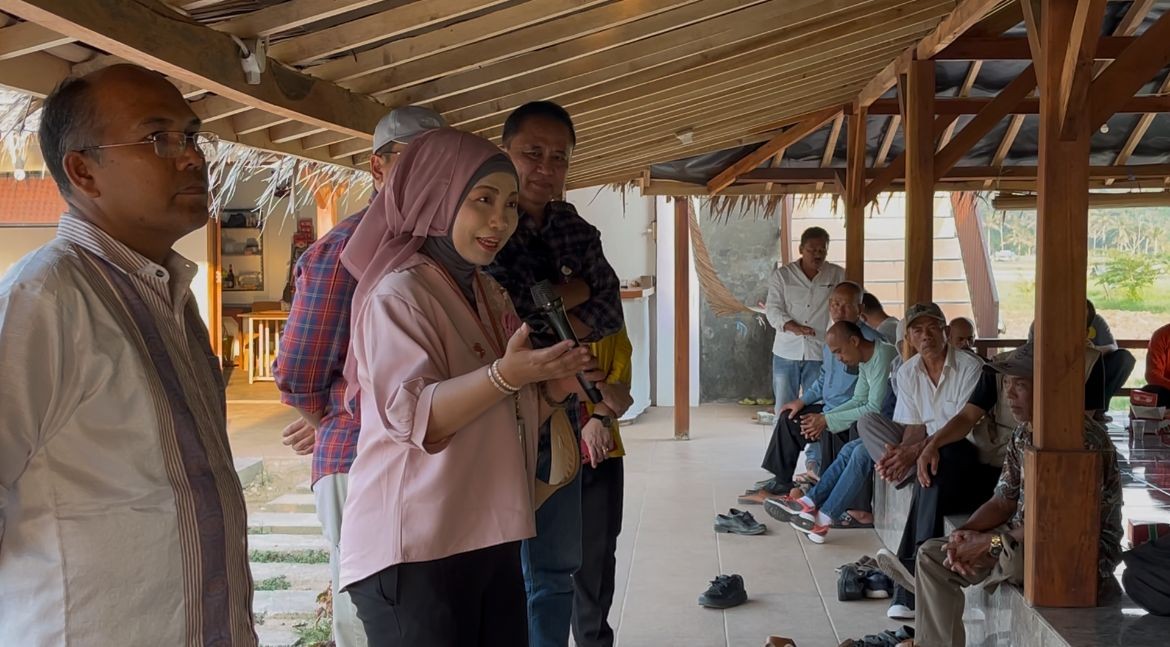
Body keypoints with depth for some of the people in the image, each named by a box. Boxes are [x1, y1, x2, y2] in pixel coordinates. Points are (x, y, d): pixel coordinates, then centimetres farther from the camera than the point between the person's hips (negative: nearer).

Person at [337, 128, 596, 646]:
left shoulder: (490, 295, 14)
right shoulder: (398, 293, -11)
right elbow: (411, 414, -22)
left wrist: (553, 386, 2)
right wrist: (504, 375, -35)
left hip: (491, 538, 8)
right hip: (416, 547, -8)